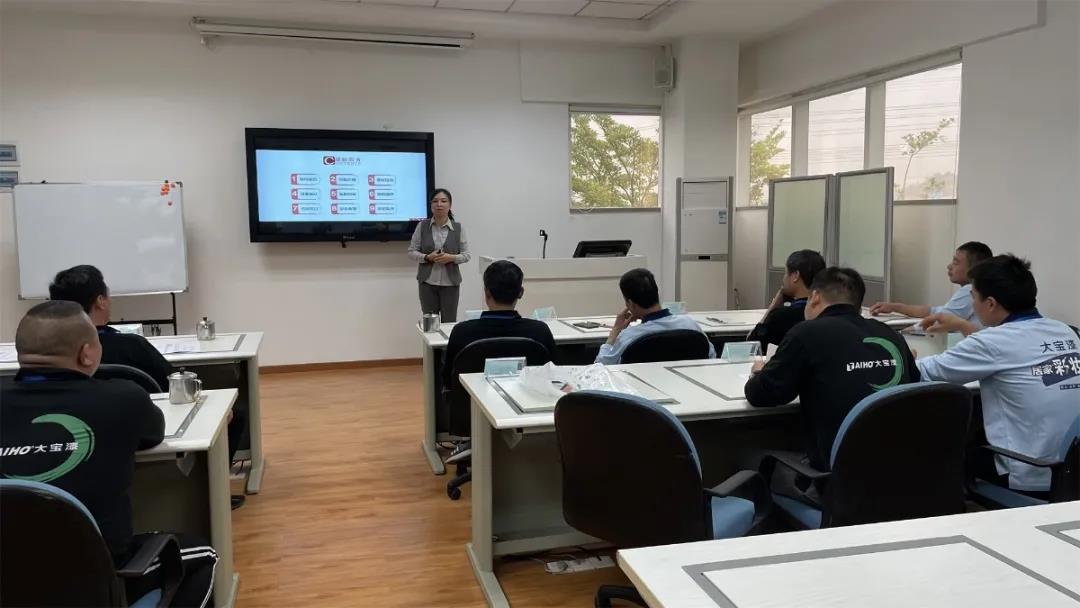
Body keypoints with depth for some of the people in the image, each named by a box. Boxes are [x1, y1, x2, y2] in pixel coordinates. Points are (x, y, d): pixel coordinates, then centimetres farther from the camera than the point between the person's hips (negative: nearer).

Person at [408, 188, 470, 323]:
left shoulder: (458, 228, 0)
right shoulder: (422, 226, 0)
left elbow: (467, 255, 1)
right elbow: (412, 252, 2)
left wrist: (451, 258, -17)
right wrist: (427, 257, -16)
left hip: (450, 283, 0)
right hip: (427, 282, 0)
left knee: (449, 323, 1)